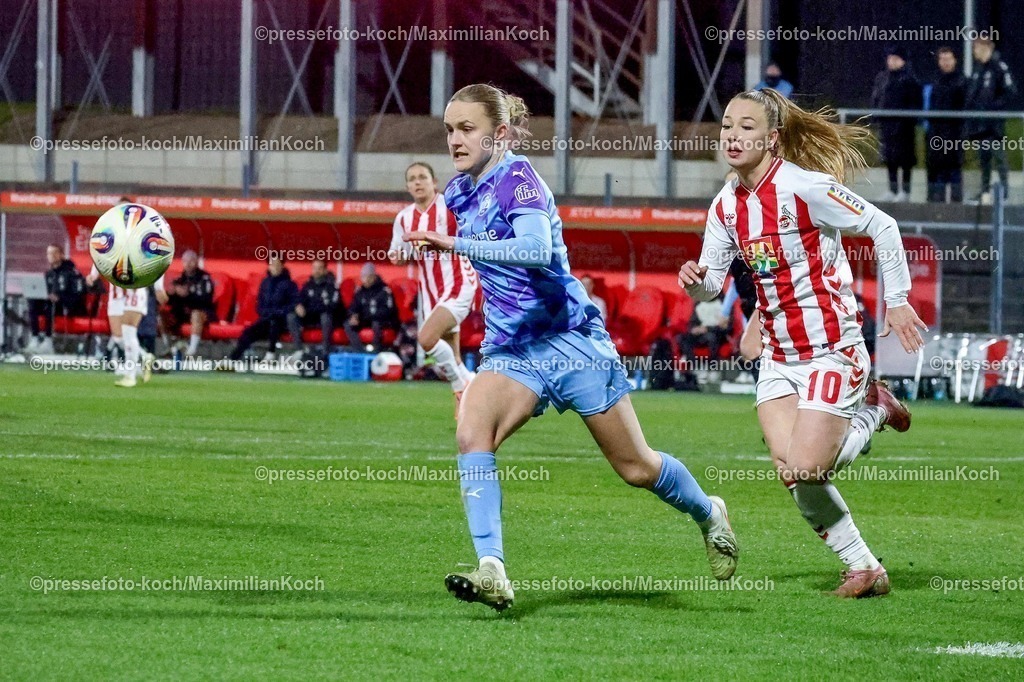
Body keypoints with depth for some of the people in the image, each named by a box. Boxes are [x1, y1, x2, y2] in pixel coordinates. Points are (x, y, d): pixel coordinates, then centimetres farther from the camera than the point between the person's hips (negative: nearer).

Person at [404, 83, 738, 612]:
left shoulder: (518, 177, -16)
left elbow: (537, 250, -35)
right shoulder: (458, 193, 7)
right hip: (511, 349, 6)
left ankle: (708, 515, 37)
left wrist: (457, 245, -41)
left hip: (570, 338, -6)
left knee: (635, 467, 6)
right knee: (471, 434, -24)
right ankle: (492, 572, -31)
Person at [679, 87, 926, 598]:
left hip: (832, 349, -6)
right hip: (778, 356, 6)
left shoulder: (803, 187, -17)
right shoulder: (727, 205, 4)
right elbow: (711, 281, 8)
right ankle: (864, 568, 9)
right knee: (791, 470, -8)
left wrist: (897, 301, -9)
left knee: (805, 469, -15)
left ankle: (872, 410, 15)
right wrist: (695, 281, -16)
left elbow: (882, 228, -10)